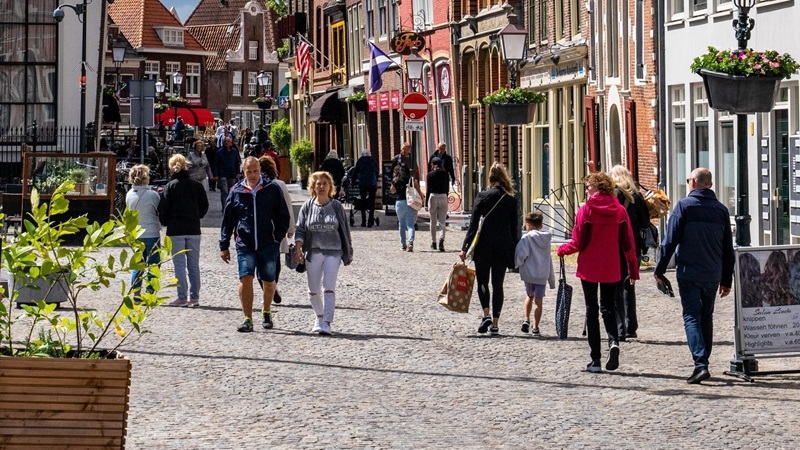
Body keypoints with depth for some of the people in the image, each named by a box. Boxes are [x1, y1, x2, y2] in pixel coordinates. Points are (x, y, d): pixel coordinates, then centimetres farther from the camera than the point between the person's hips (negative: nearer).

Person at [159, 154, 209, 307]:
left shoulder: (170, 186, -7)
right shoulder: (196, 185, 2)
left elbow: (163, 208, -7)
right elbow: (204, 206, 6)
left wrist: (165, 223, 9)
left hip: (175, 230, -3)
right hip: (193, 229, 3)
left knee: (179, 264, 0)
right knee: (194, 264, 9)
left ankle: (182, 298, -2)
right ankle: (194, 297, 8)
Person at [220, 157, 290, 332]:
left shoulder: (272, 189, 3)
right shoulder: (236, 192, 6)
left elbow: (284, 216, 8)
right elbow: (227, 221, 11)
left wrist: (278, 237, -2)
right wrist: (224, 246, 8)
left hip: (268, 244, 0)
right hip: (245, 245, 0)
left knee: (268, 281, 7)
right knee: (245, 278, -13)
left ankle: (267, 313, 30)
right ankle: (247, 319, -8)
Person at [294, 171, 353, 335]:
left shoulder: (336, 206, 3)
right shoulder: (307, 207, 5)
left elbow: (345, 230, 8)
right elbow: (300, 229, 3)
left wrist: (348, 253, 10)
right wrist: (298, 249, -13)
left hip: (333, 252, -2)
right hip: (313, 252, 2)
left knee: (329, 289, -12)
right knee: (313, 291, 9)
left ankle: (326, 323, -15)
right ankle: (319, 316, 33)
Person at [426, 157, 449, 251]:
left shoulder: (430, 174, -5)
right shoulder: (445, 174, 3)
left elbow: (428, 189, -6)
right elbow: (447, 188, 8)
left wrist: (426, 202, -1)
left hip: (433, 197, -2)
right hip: (443, 197, 2)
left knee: (433, 222, 12)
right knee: (442, 221, 1)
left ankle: (433, 243, 19)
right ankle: (441, 239, -23)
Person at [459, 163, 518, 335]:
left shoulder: (483, 196, -6)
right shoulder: (511, 200, 1)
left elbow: (473, 224, -7)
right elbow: (514, 229, 5)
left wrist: (465, 248, -3)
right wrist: (514, 252, 13)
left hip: (484, 246, -2)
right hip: (503, 248, 2)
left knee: (482, 281, 13)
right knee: (497, 284, 8)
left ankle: (486, 315, -7)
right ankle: (495, 324, 7)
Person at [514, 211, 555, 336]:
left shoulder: (527, 238, -9)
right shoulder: (546, 239, 6)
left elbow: (521, 255, -20)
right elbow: (549, 259, 11)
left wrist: (517, 264, 2)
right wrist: (552, 279, 17)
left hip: (528, 273, -2)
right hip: (542, 274, 2)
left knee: (529, 295, 22)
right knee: (538, 300, 4)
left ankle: (526, 320, 13)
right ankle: (535, 328, 4)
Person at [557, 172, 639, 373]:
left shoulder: (586, 210, -11)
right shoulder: (620, 211, -2)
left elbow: (578, 243, -10)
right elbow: (628, 243, 0)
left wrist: (562, 250, 9)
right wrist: (633, 269, 8)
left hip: (589, 268, -3)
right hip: (611, 269, 3)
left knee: (591, 310, 6)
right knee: (608, 308, 15)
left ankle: (595, 359, 4)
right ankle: (614, 341, -14)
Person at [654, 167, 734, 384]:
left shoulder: (684, 206, -7)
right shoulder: (721, 210, 8)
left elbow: (670, 241, -9)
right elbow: (728, 249, 12)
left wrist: (660, 269, -1)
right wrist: (727, 280, 17)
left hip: (689, 274, -4)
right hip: (713, 275, 4)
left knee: (692, 318, -5)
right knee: (706, 318, 16)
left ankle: (700, 364, -19)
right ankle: (703, 362, 21)